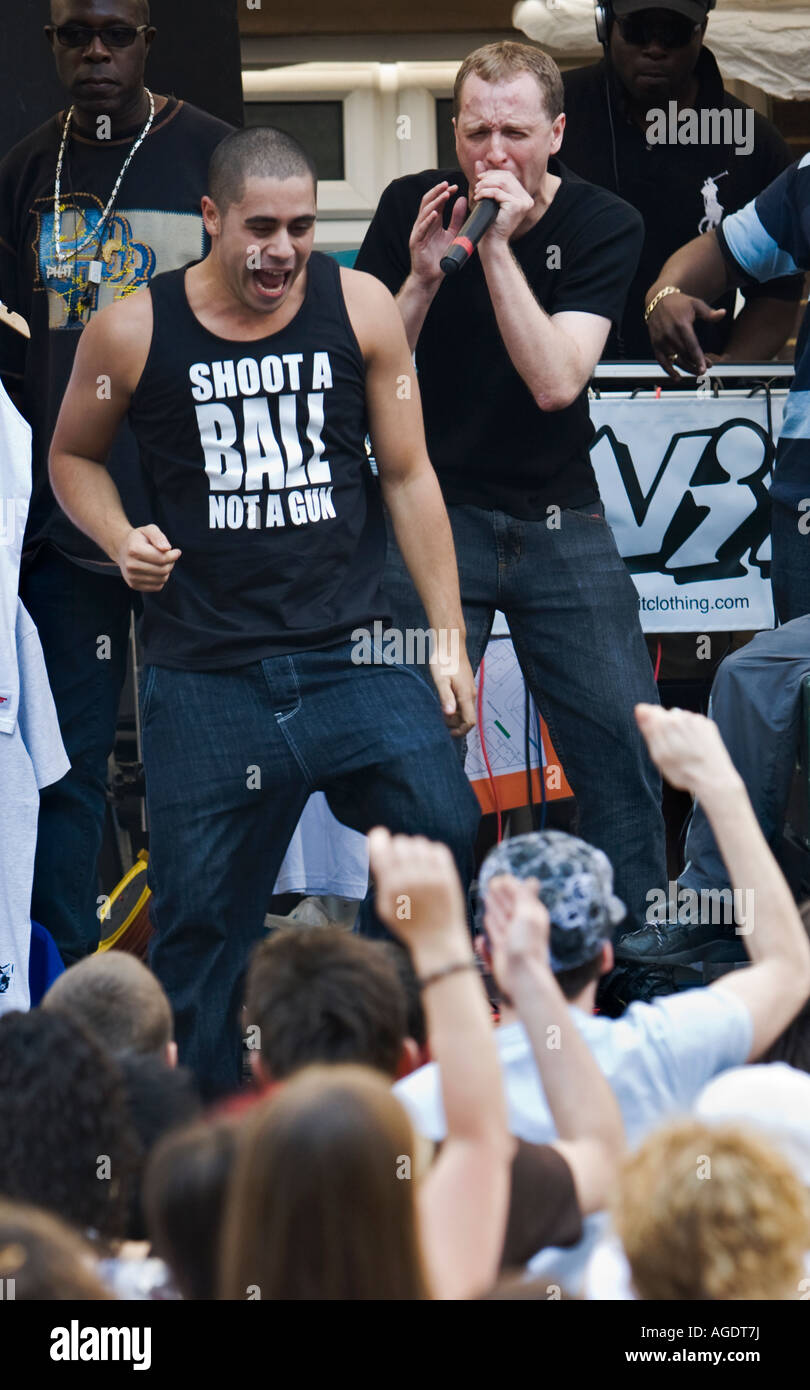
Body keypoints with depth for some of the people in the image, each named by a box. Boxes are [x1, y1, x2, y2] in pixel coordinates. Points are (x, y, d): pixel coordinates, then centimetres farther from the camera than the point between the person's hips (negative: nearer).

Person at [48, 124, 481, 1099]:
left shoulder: (359, 310, 1)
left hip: (353, 653, 1)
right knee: (198, 918, 2)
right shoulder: (134, 332, -2)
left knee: (445, 833, -17)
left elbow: (408, 477, 8)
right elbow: (72, 455, 16)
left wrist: (449, 637, 6)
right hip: (204, 678, -1)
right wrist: (121, 539, -4)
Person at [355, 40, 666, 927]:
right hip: (434, 512, -1)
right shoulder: (413, 208, -2)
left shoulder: (603, 225, -5)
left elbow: (555, 381, -18)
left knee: (626, 753, -2)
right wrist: (421, 278, -18)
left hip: (562, 521, 1)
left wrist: (498, 247, -23)